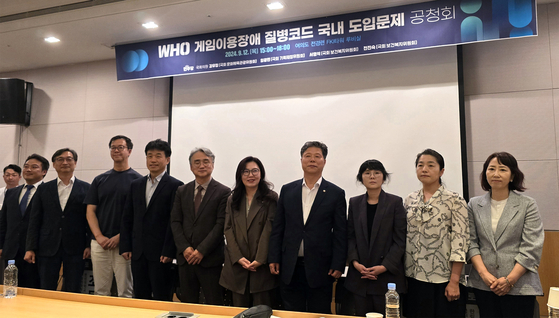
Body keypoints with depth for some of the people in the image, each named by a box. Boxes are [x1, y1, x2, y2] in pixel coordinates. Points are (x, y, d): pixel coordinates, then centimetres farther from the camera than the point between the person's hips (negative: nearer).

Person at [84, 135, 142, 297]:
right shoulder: (100, 180, 13)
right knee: (100, 292, 9)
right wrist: (99, 236, -6)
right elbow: (90, 211, 9)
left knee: (126, 292, 0)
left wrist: (119, 237, -12)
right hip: (99, 243, 4)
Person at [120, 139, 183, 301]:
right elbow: (127, 218, 13)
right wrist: (125, 247, 6)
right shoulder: (136, 185, 13)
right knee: (140, 298, 12)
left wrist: (168, 251, -14)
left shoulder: (175, 186, -5)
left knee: (162, 299, 1)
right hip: (138, 252, 5)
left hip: (160, 253, -5)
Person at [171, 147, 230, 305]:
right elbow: (175, 222, 7)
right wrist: (184, 248, -6)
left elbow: (221, 224, -9)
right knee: (187, 302, 12)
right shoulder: (182, 191, 11)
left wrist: (201, 250, -13)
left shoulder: (223, 192, -3)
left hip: (210, 258, -4)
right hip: (185, 257, 4)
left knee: (214, 305, 1)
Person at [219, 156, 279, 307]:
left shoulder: (271, 198, 1)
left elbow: (269, 229, -7)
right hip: (237, 264, 3)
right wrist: (238, 258, -8)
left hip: (262, 265, -3)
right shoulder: (232, 200, 12)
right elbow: (228, 230, 5)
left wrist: (260, 259, -14)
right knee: (239, 307, 8)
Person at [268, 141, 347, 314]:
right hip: (290, 267, 2)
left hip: (320, 268, -2)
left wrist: (338, 265, -6)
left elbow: (340, 233, -1)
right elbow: (277, 228, 7)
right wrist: (274, 258, 2)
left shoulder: (336, 193, 0)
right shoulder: (287, 190, 7)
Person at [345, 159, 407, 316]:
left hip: (387, 275, -3)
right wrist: (355, 262, -6)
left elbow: (400, 240, -4)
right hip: (359, 276, 3)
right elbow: (350, 237, 9)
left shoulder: (395, 202, 0)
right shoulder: (354, 203, 10)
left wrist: (384, 266, -12)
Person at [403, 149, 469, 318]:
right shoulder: (410, 201, 8)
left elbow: (460, 242, -10)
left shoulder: (454, 200, -5)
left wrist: (454, 282, -14)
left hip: (442, 280, -4)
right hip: (414, 280, 4)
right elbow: (403, 239, 10)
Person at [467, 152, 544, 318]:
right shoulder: (474, 204, 6)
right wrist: (484, 273, -10)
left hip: (519, 285, -2)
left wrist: (510, 280, -11)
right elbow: (471, 242, 2)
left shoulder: (528, 205, 0)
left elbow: (532, 248, -5)